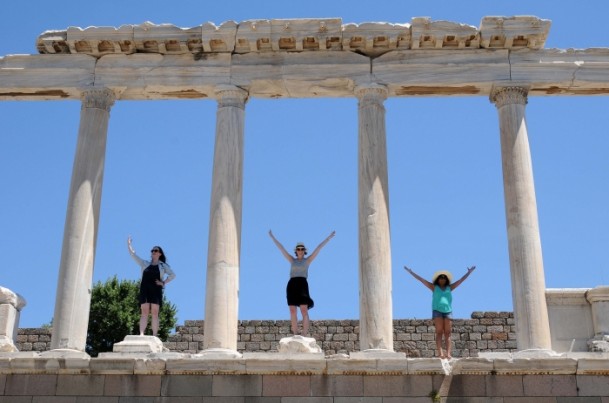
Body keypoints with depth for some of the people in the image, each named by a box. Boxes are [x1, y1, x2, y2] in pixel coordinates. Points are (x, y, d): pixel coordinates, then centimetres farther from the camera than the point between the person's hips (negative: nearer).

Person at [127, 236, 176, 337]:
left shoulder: (163, 266, 17)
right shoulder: (145, 263, 21)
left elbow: (172, 275, 9)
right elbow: (133, 254, 18)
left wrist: (163, 283, -2)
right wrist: (129, 243, 13)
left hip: (156, 290, -1)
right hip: (144, 289, 1)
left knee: (155, 313, -7)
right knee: (144, 312, -9)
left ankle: (154, 335, -12)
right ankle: (141, 334, -18)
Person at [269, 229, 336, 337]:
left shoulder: (308, 260, 11)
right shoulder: (292, 260, 16)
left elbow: (318, 248, 8)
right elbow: (281, 248, 18)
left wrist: (329, 238, 6)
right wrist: (272, 237, 20)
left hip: (302, 285, -2)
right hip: (292, 286, 3)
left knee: (304, 311, -11)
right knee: (293, 312, -1)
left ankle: (305, 337, -15)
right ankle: (295, 336, 1)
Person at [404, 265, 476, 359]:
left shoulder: (449, 288, 18)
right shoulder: (434, 288, 14)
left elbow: (461, 280, 20)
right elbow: (421, 279, 12)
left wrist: (469, 273, 17)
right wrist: (411, 272, 9)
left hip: (448, 311, 2)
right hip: (437, 311, -2)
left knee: (447, 333, -5)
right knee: (439, 332, -10)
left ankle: (448, 354, -14)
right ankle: (440, 353, -20)